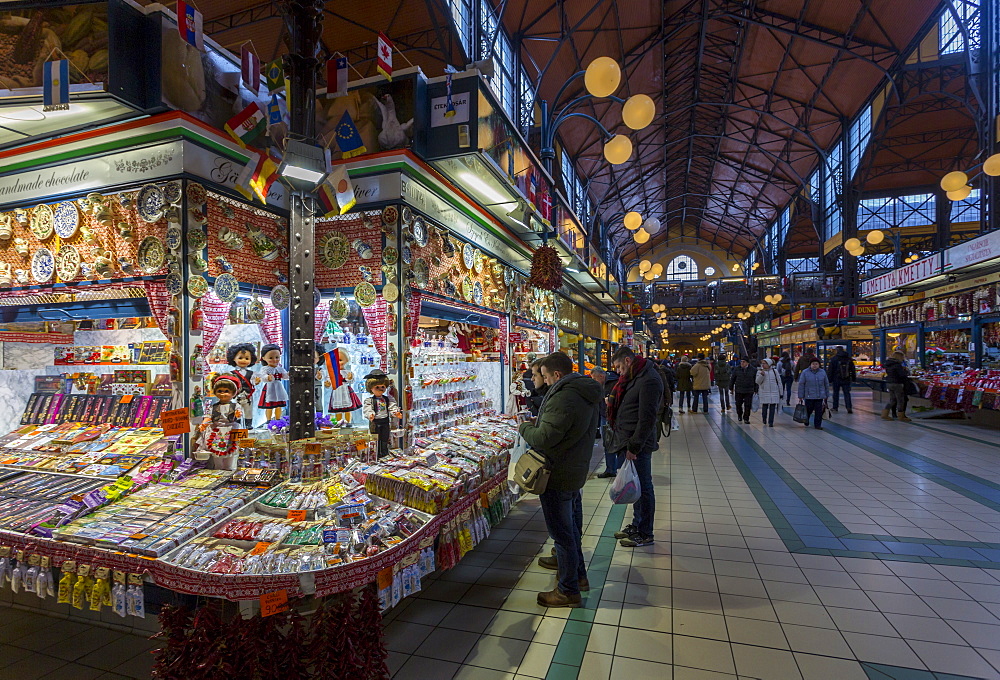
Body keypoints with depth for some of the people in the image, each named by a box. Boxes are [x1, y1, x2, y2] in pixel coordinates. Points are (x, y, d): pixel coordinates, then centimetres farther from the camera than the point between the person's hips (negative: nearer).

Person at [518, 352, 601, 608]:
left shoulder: (563, 398, -26)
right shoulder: (586, 394, 6)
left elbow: (544, 439, -29)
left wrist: (525, 428, -9)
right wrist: (538, 424, 5)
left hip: (558, 476, -10)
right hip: (577, 471, 10)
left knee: (562, 534, 4)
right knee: (573, 527, 24)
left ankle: (568, 591, 18)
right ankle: (579, 575, 40)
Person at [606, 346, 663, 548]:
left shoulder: (649, 380, -18)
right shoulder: (634, 377, 14)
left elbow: (647, 418, -22)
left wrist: (634, 446, -20)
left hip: (638, 444, -10)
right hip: (628, 441, 10)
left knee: (643, 487, 2)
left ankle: (645, 534, 15)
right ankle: (637, 525, 31)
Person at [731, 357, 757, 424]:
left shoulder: (753, 370, -1)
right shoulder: (736, 369, 0)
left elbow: (755, 381, 5)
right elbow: (733, 379, 7)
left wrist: (755, 390, 3)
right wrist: (732, 388, 8)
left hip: (749, 391, -1)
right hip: (738, 390, 1)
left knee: (748, 405, -1)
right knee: (738, 404, 8)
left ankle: (746, 418, 11)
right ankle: (739, 415, 32)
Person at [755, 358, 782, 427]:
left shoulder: (774, 371, 6)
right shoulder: (760, 372, 4)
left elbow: (779, 382, 10)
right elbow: (758, 381, -6)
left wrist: (780, 393, 8)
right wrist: (762, 375, -21)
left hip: (774, 393, 1)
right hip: (764, 392, 0)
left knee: (772, 407, 0)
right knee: (765, 406, 2)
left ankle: (770, 422, 5)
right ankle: (764, 419, 27)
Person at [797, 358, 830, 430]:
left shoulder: (823, 372, 6)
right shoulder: (805, 372, -3)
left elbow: (826, 384, 14)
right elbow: (801, 385, -3)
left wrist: (826, 395, 14)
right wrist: (800, 396, -5)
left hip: (819, 397, 2)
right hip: (809, 396, -2)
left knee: (819, 411, 2)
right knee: (808, 410, 6)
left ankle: (818, 425, 13)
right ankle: (806, 422, 31)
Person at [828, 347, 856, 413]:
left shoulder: (834, 359, -6)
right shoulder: (849, 359, 6)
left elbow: (830, 371, -6)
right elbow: (853, 370, 13)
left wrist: (829, 380, -1)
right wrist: (853, 378, 20)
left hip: (836, 380, -2)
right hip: (846, 380, 2)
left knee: (836, 393, 8)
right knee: (847, 393, 5)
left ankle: (835, 408, 13)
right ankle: (849, 407, -7)